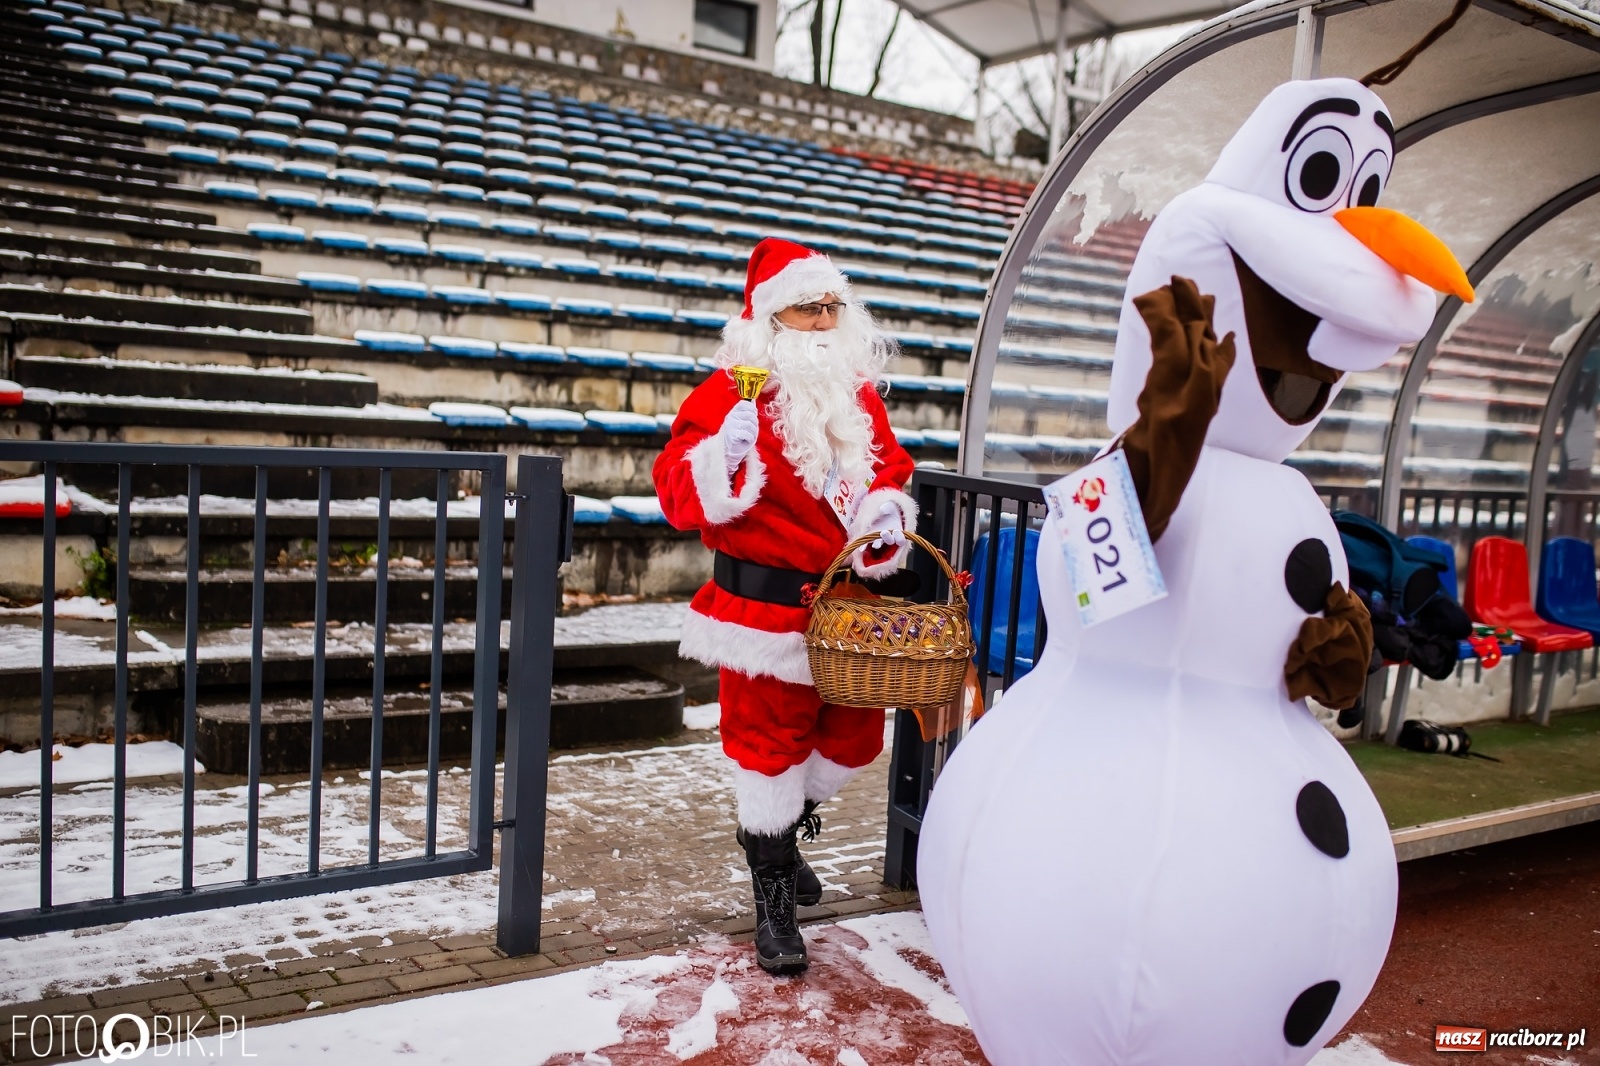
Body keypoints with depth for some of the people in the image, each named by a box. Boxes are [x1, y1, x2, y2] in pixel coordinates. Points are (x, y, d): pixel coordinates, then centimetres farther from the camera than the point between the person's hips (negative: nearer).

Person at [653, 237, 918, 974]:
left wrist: (888, 511, -3)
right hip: (768, 601, -6)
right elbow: (679, 491, -12)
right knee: (769, 740, 3)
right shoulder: (733, 389, -9)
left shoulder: (861, 393, 9)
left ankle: (782, 830, 44)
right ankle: (772, 899, 20)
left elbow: (888, 469, 19)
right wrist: (724, 455, -31)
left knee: (853, 737, 15)